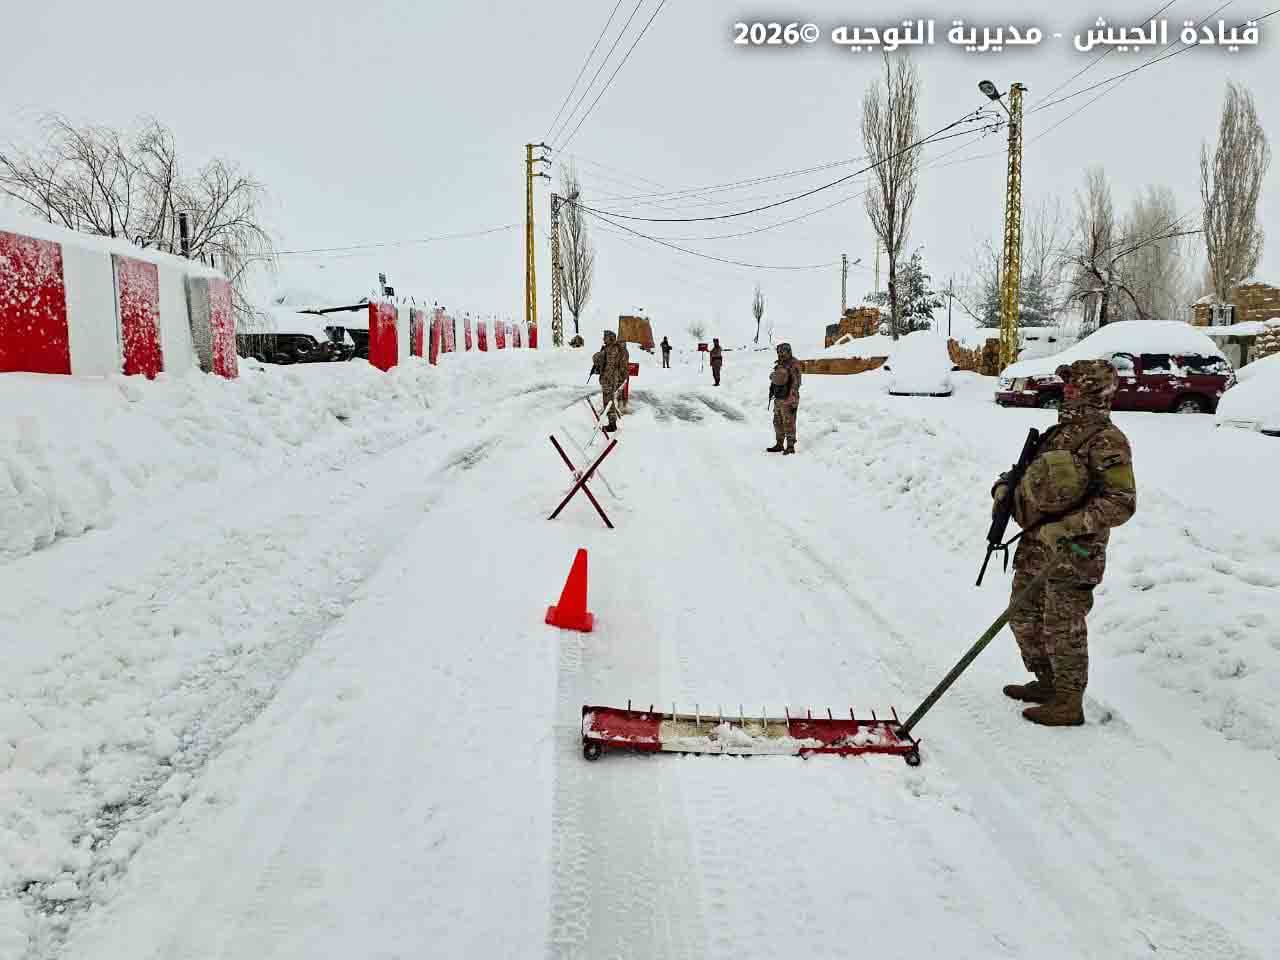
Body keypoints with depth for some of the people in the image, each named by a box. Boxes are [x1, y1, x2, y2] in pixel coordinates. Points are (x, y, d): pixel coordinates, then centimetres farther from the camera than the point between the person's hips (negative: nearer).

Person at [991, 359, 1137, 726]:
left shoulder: (1107, 441, -13)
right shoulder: (1059, 432, 14)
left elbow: (1122, 502, -20)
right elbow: (1027, 472, 25)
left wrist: (1067, 526, -26)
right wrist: (1005, 486, 3)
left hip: (1072, 550, -9)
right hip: (1035, 543, 9)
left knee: (1062, 627, 1)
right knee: (1024, 617, 17)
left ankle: (1069, 703, 17)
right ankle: (1047, 683, 35)